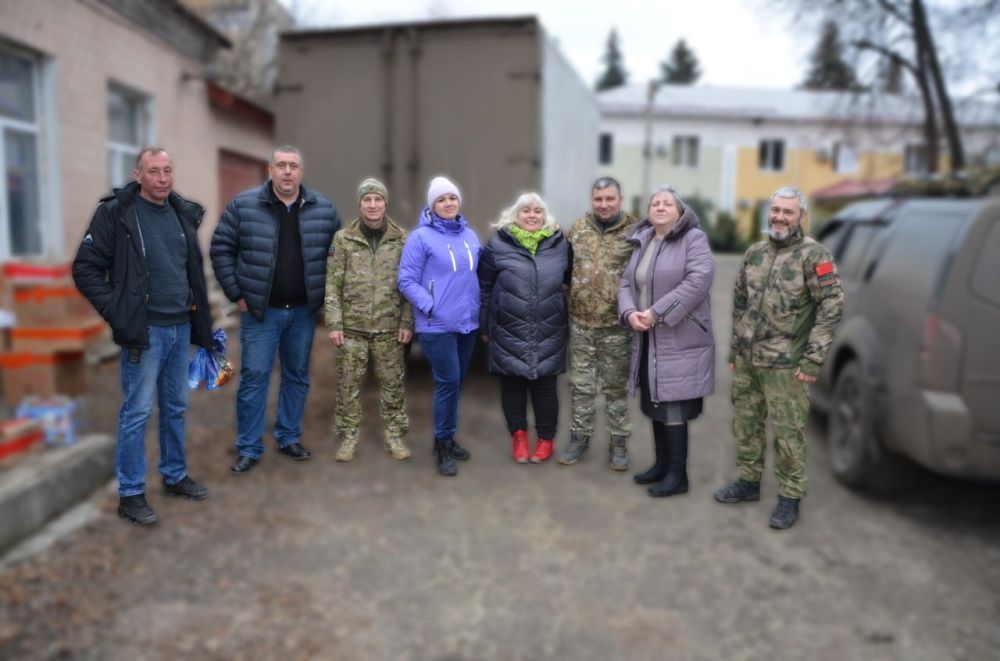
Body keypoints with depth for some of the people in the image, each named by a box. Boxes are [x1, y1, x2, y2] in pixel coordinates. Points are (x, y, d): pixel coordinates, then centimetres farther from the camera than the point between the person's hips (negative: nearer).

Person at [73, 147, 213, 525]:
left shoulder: (184, 212, 9)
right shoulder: (115, 212, -9)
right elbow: (85, 269, -8)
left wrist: (195, 302, 11)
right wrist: (117, 313, -13)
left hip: (181, 327, 6)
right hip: (144, 330, -6)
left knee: (175, 407, 15)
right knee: (137, 412, 1)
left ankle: (175, 476, 30)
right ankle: (130, 494, 13)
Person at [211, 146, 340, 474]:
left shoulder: (323, 209, 1)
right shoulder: (243, 205, -5)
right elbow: (221, 248, -1)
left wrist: (325, 294, 4)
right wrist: (236, 293, -4)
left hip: (303, 311, 2)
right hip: (259, 311, -2)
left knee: (297, 377, 12)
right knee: (253, 378, 1)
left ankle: (289, 438, 27)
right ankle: (249, 448, 13)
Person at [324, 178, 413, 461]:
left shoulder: (402, 239, 2)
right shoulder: (343, 239, 0)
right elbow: (333, 285, -1)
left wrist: (407, 322, -3)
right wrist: (334, 324, -6)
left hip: (389, 326, 0)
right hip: (352, 326, 0)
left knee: (393, 383, 8)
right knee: (349, 384, 6)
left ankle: (394, 433, 23)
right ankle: (349, 435, 22)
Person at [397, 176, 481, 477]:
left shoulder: (470, 235, 9)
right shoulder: (421, 237, -8)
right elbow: (406, 282, -10)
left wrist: (479, 308, 10)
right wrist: (431, 307, -18)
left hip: (468, 322, 6)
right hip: (437, 325, -6)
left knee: (456, 383, 14)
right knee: (448, 382, -7)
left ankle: (447, 438, 29)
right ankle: (443, 444, 10)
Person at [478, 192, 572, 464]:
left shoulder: (560, 244, 5)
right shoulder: (498, 244, -1)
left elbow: (572, 282, 14)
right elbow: (484, 287, 4)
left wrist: (573, 318, 13)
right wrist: (484, 325, 5)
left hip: (549, 332, 1)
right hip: (509, 331, 0)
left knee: (545, 386, 8)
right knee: (512, 384, 10)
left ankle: (546, 438, 25)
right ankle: (518, 434, 28)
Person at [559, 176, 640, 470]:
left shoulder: (634, 231, -5)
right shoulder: (577, 229, 5)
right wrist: (568, 302, 10)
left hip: (616, 324, -3)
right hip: (580, 321, 3)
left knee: (617, 385, 10)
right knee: (581, 383, 11)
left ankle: (618, 441, 24)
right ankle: (580, 436, 26)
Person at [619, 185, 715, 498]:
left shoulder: (693, 238, -7)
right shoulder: (641, 242, 13)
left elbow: (699, 279, -21)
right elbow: (627, 283, 11)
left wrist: (658, 312, -23)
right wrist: (630, 312, -11)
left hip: (680, 340, -7)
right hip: (648, 340, 7)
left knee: (673, 409, -3)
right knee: (655, 405, 14)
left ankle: (678, 475, 10)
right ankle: (662, 464, 29)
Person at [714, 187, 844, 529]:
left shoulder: (813, 255, -10)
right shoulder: (755, 252, 9)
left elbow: (832, 306, -13)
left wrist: (813, 359, -16)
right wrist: (734, 349, 15)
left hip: (786, 364, -6)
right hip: (747, 360, 6)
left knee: (787, 432, 1)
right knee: (745, 422, 15)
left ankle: (790, 497, 17)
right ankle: (749, 482, 32)